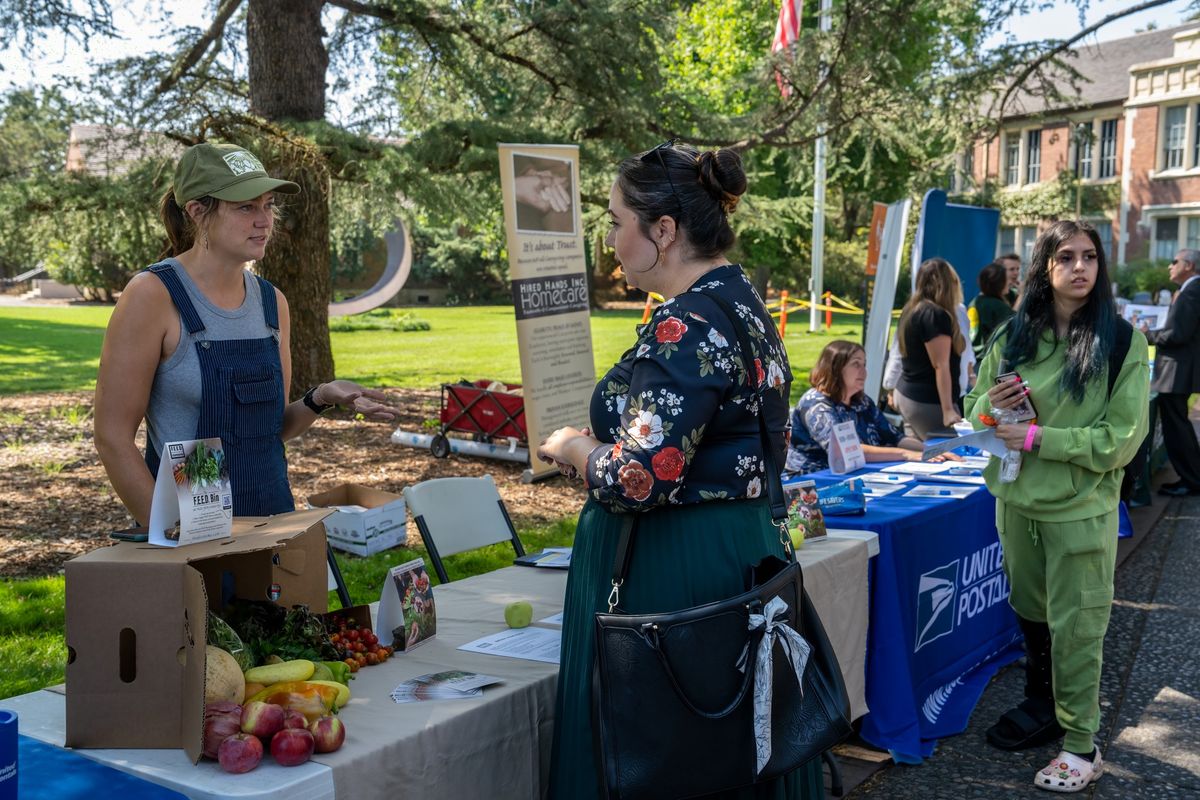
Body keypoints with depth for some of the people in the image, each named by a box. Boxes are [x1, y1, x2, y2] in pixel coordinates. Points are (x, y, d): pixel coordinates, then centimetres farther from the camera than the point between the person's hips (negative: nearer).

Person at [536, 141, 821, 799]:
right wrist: (604, 439, 15)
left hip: (672, 573, -10)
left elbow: (640, 479, -27)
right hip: (742, 552, 10)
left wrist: (571, 447, -8)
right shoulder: (744, 301, 10)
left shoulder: (685, 327, -21)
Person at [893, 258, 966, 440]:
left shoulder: (911, 310, 10)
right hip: (927, 402, -10)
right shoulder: (935, 315, -18)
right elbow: (940, 366, -22)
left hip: (906, 394, 10)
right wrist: (948, 410, -24)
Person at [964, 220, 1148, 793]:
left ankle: (1081, 747, 15)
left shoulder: (1121, 339, -9)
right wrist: (991, 403, -12)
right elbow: (976, 415, 11)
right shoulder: (1013, 335, 1)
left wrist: (1040, 437, -18)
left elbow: (1122, 439, -12)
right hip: (1017, 500, 4)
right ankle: (1041, 707, 38)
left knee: (1074, 627, 2)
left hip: (1081, 508, -4)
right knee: (1030, 612, 18)